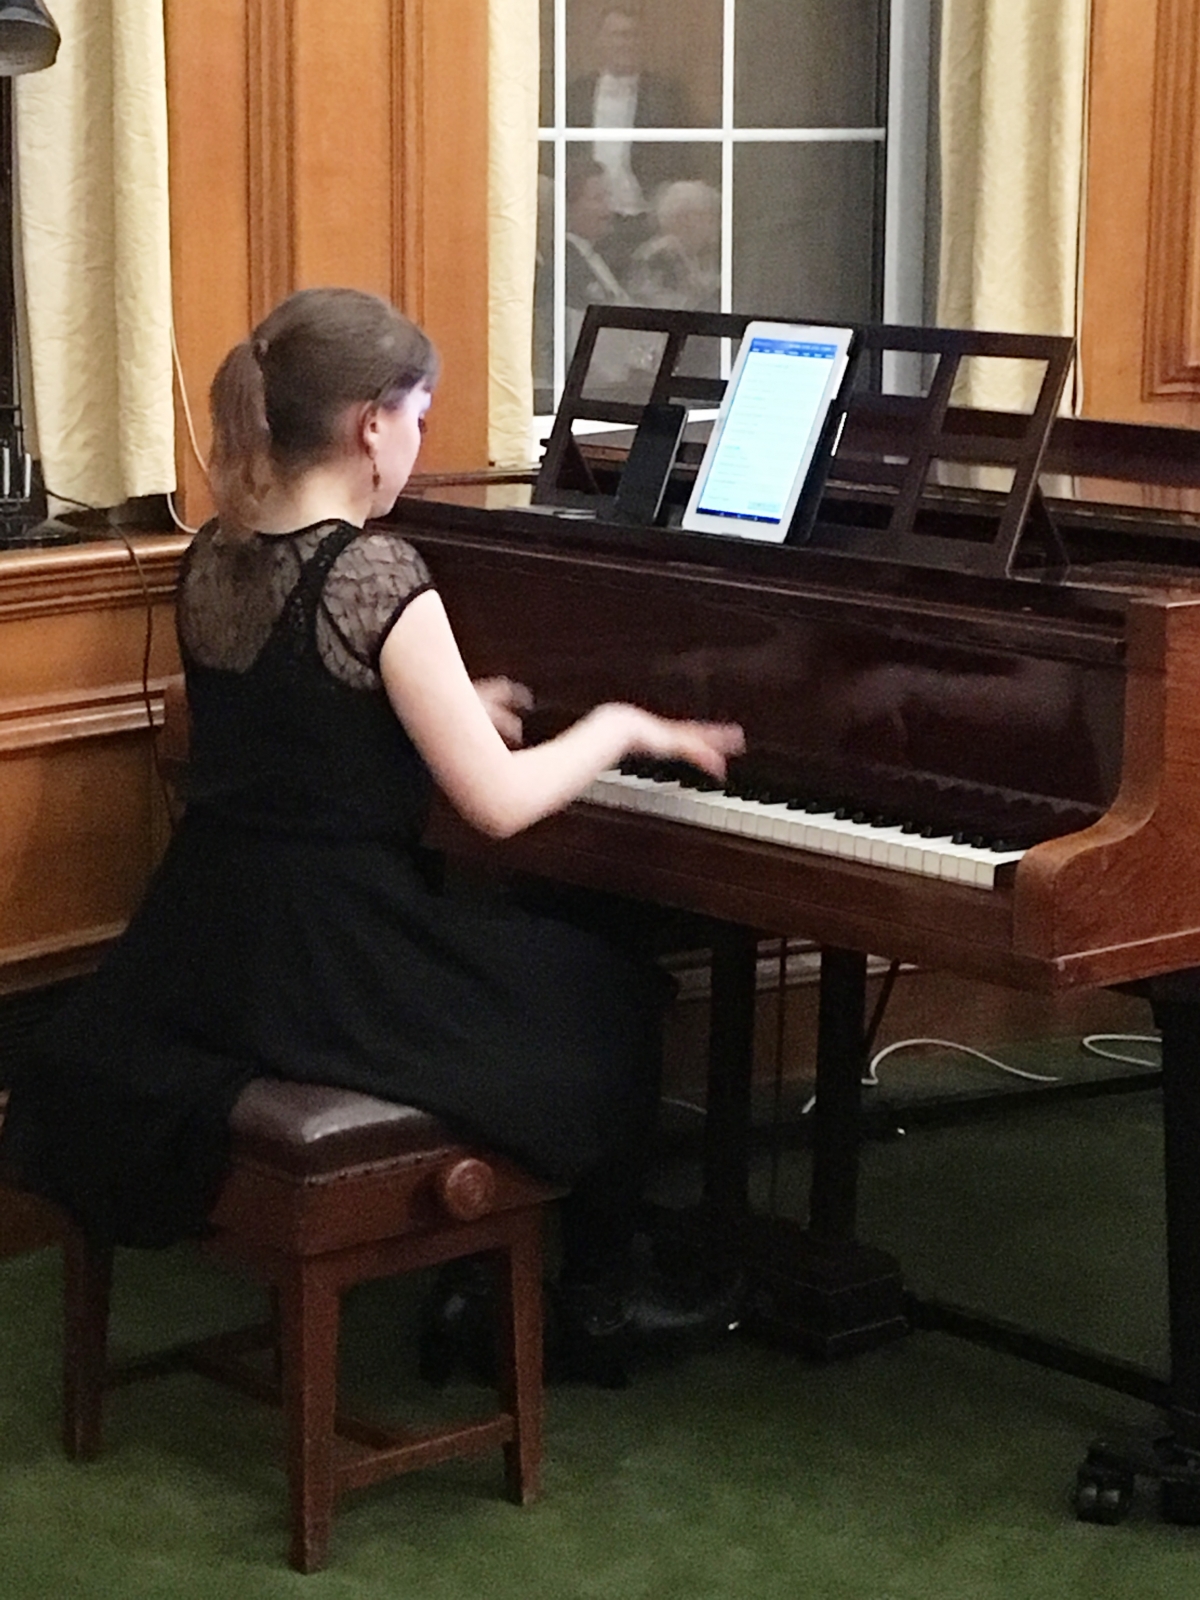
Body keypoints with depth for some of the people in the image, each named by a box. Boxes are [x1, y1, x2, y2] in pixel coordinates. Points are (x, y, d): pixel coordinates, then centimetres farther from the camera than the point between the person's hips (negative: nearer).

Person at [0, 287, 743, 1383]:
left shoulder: (214, 559, 4)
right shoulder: (377, 576, -19)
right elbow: (499, 803, -19)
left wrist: (449, 707, 29)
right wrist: (622, 726, -2)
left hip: (203, 952, 8)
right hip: (329, 965, -8)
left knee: (535, 953, 33)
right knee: (615, 991, 16)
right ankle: (596, 1300, 26)